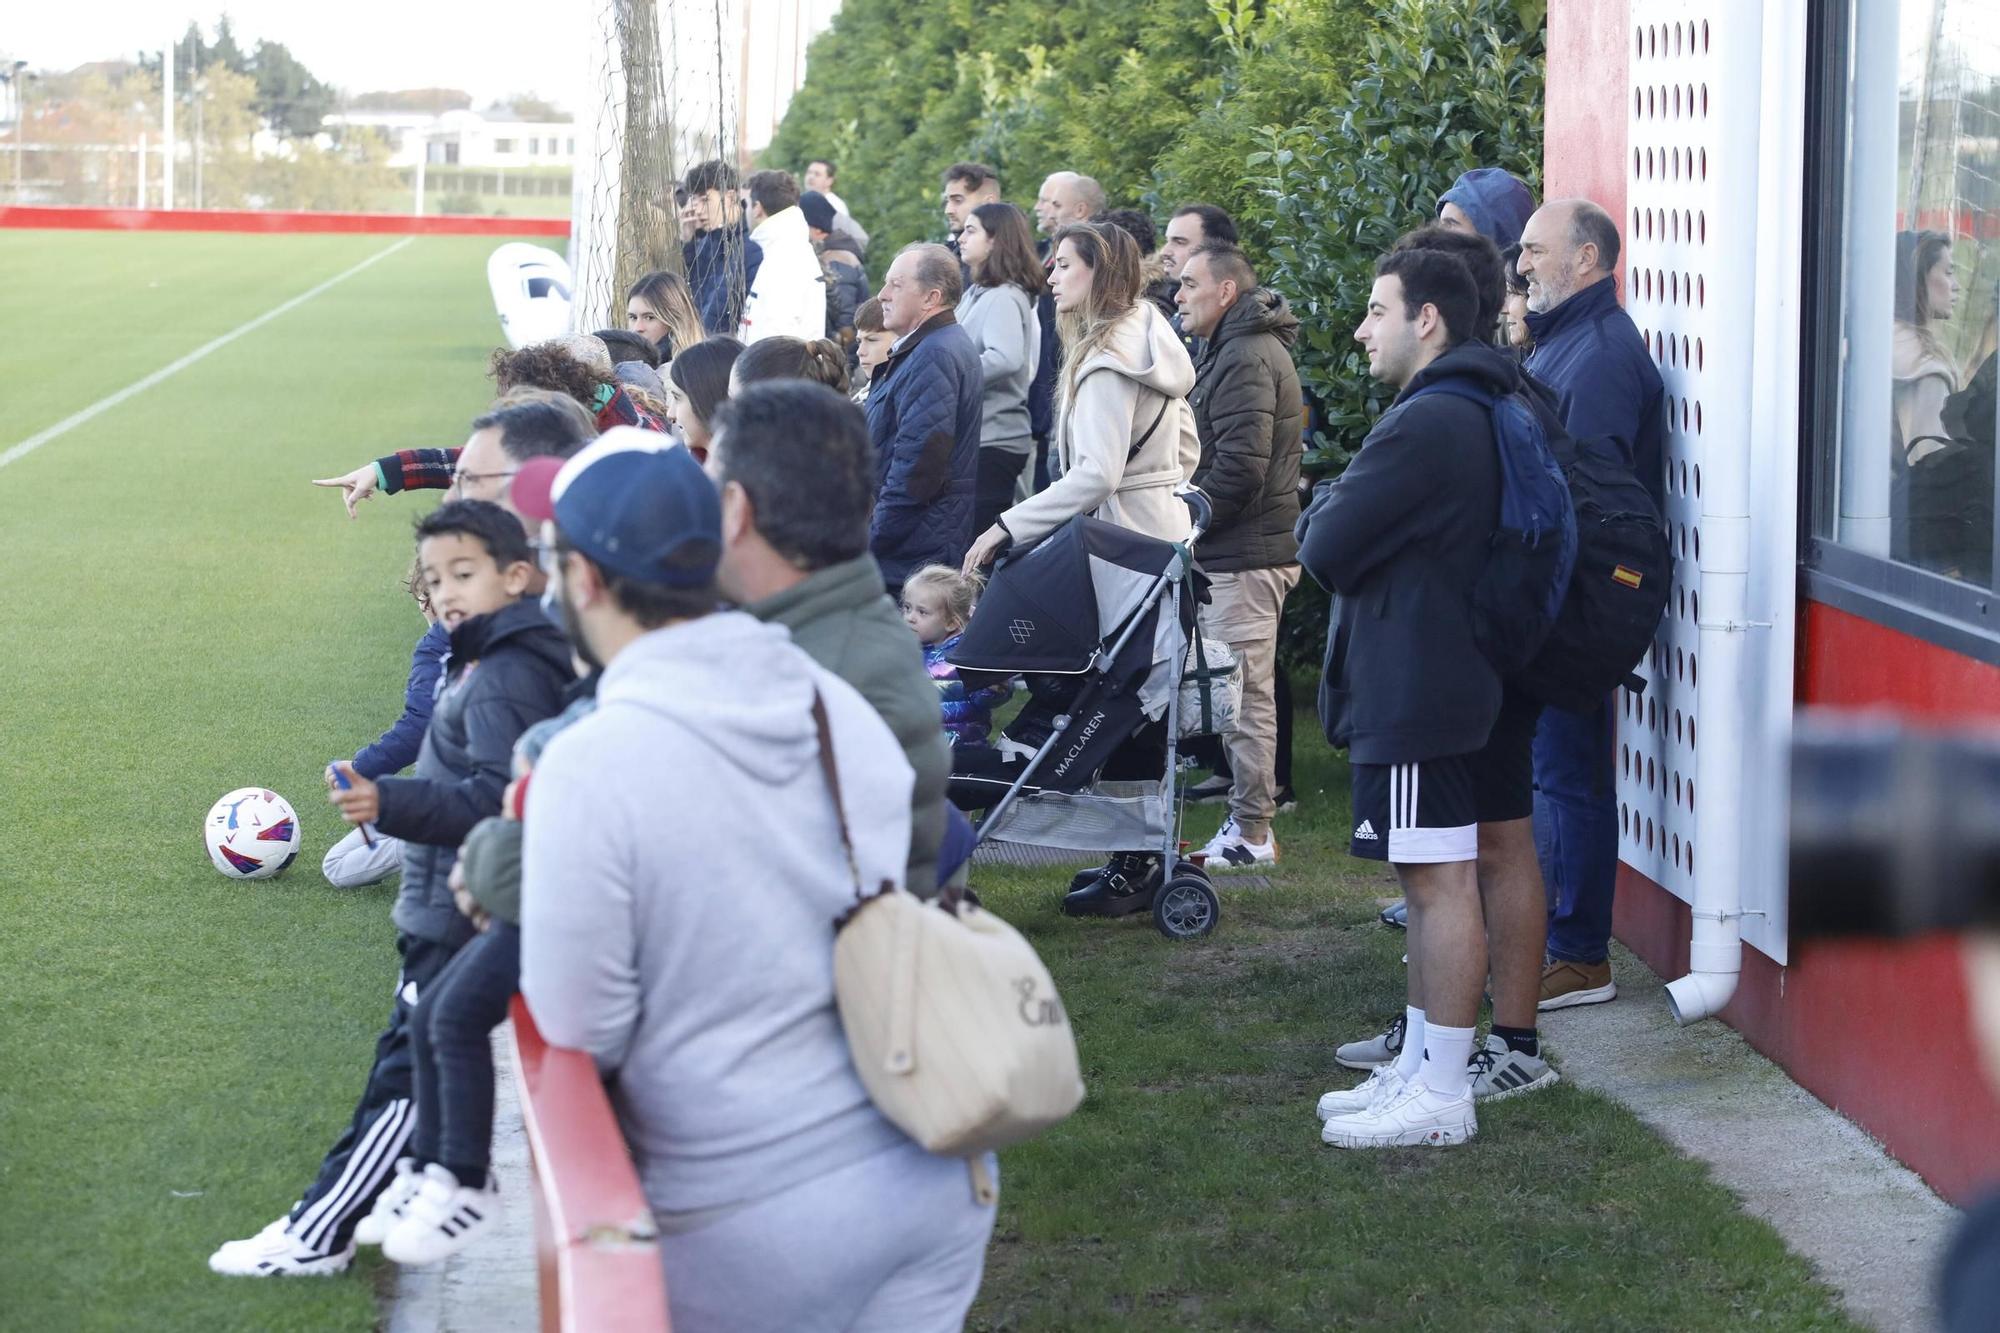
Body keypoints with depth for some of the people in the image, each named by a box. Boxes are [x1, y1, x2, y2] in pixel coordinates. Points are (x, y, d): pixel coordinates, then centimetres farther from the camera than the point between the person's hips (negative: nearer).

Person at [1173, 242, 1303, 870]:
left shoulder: (1245, 359, -15)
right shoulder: (1244, 350, 20)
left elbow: (1240, 465, -23)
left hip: (1244, 557, -11)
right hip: (1249, 549, 11)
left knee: (1244, 695, -6)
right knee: (1245, 693, 13)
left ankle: (1250, 833, -2)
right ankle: (1250, 823, 17)